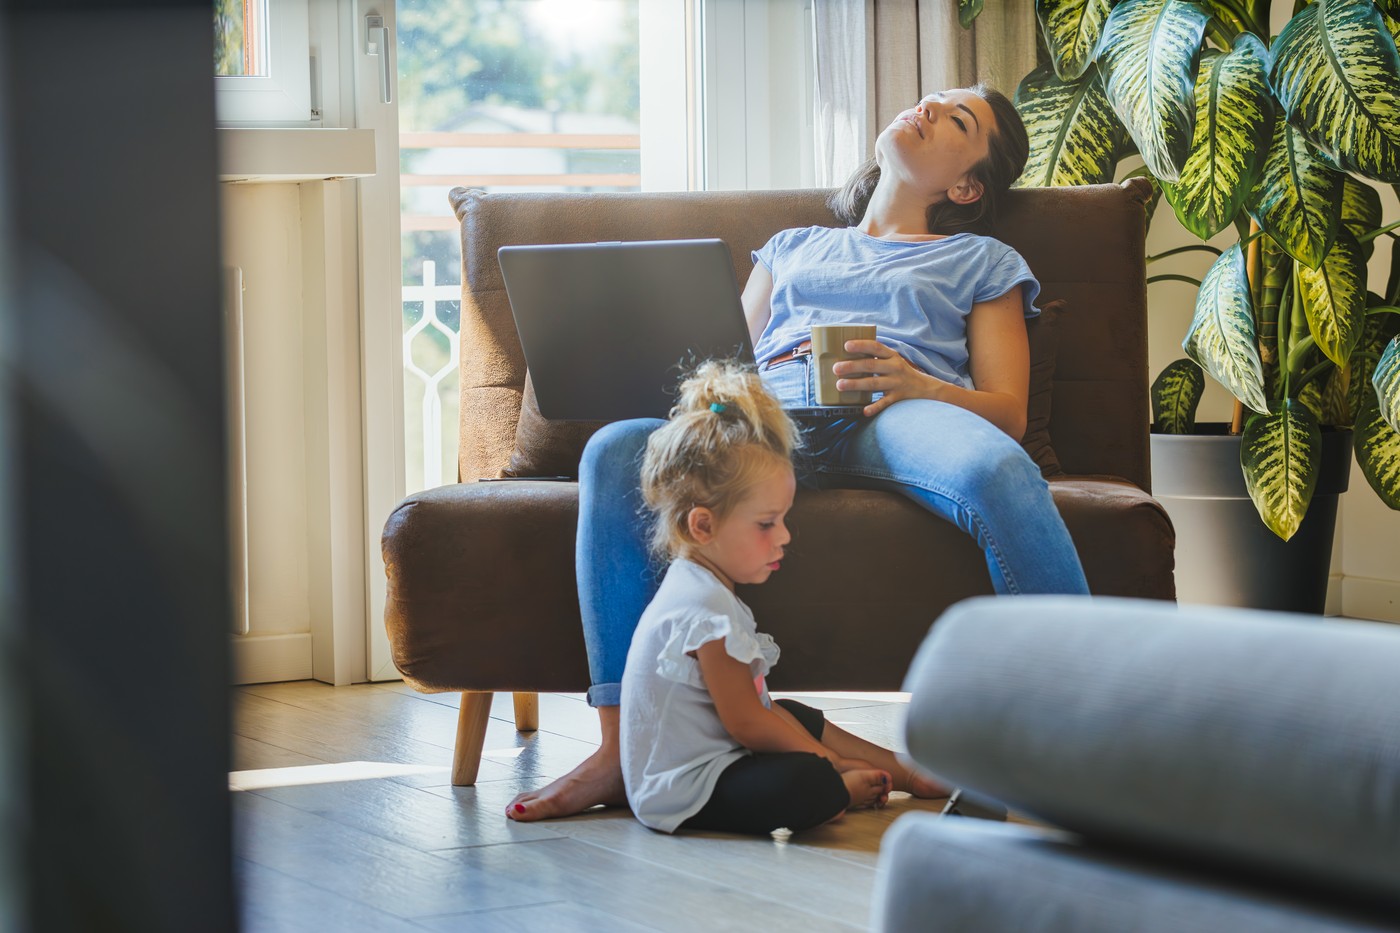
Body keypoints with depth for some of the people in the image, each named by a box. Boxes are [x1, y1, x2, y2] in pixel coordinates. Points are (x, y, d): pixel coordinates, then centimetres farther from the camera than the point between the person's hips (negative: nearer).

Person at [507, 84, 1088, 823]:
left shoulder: (982, 262, 30)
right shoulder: (790, 250, 39)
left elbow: (1009, 411, 14)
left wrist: (919, 385, -8)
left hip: (896, 418, -2)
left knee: (1002, 476, -40)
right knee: (615, 450, -30)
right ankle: (620, 748, -32)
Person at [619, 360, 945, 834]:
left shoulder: (703, 592, 13)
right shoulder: (707, 609, -22)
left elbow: (757, 706, 15)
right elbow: (747, 724, -20)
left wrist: (829, 756, 8)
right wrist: (831, 761, -8)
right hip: (683, 795, -12)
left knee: (803, 720, 29)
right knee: (805, 785, -33)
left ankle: (904, 769, 29)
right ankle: (850, 790, -5)